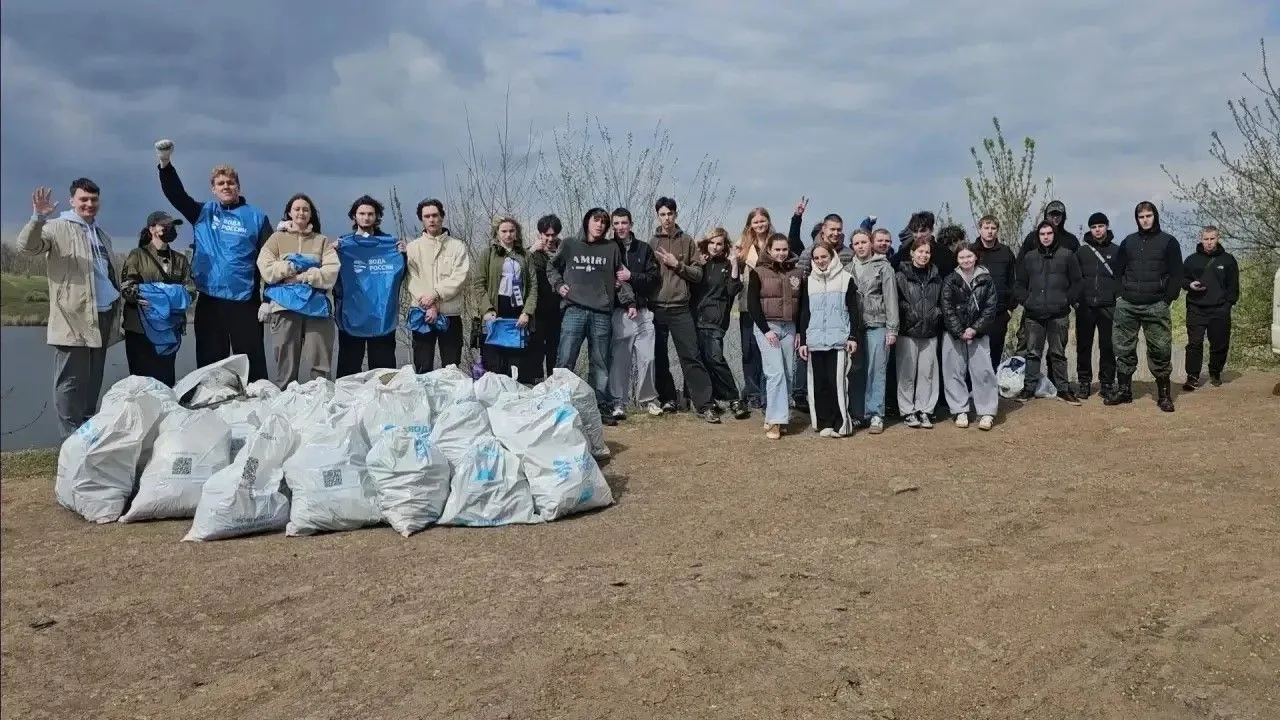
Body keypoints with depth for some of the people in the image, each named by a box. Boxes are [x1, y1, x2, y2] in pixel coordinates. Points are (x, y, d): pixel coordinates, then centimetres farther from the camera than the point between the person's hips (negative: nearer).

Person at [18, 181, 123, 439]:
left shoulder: (102, 234, 20)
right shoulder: (58, 227, -2)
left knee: (93, 380, 14)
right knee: (71, 382, -3)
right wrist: (38, 218, -36)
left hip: (103, 316, 7)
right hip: (74, 318, -7)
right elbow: (26, 246, -19)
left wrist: (117, 310, 17)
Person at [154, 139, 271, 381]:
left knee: (252, 362, 1)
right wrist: (165, 164, -20)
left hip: (245, 301, -3)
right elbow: (175, 194, -3)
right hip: (209, 300, 3)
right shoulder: (203, 213, 10)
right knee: (210, 363, 9)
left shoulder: (256, 216, 2)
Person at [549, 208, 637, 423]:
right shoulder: (570, 245, 11)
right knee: (565, 361, -7)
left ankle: (603, 408, 13)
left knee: (600, 364, 7)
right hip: (574, 310, -1)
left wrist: (629, 303, 6)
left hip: (602, 314, 1)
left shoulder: (612, 248, 12)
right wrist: (558, 284, 6)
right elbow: (552, 266, 22)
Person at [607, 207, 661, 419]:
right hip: (618, 312, -2)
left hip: (643, 312, 2)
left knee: (646, 358, 4)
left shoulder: (644, 249, 9)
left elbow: (653, 278, 2)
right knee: (619, 358, -1)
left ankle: (647, 398, 18)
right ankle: (619, 402, 6)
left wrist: (631, 276, -11)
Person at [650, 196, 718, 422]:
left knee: (691, 356, -4)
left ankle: (704, 405, -5)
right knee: (659, 357, 8)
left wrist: (678, 265, -11)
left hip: (681, 308, -1)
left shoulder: (687, 242, 6)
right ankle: (667, 398, 21)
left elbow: (698, 274, 3)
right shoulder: (650, 243, 6)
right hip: (656, 308, 1)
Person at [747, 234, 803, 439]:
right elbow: (752, 304, -5)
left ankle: (782, 416, 10)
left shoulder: (797, 273, 10)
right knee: (776, 373, -13)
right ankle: (775, 421, -11)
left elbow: (803, 305, 13)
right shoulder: (758, 273, -1)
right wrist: (766, 330, -12)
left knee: (788, 374, 2)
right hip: (767, 327, -4)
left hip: (789, 328, 4)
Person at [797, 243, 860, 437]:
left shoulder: (846, 279, 4)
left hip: (839, 340, -3)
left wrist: (853, 337, -4)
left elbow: (853, 310, 4)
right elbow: (804, 312, 14)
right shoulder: (809, 281, 13)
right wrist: (802, 341, 8)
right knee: (819, 383, 2)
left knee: (837, 381, -9)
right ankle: (824, 423, 9)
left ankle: (840, 424, -1)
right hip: (815, 341, 3)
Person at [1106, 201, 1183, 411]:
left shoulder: (1168, 242, 5)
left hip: (1156, 307, -3)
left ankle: (1164, 393, 5)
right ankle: (1123, 389, 15)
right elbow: (1118, 270, 17)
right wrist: (1121, 293, 5)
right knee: (1124, 349, 5)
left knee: (1160, 350, -3)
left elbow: (1176, 274, 1)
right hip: (1127, 306, 3)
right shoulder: (1128, 242, 13)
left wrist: (1167, 299, -7)